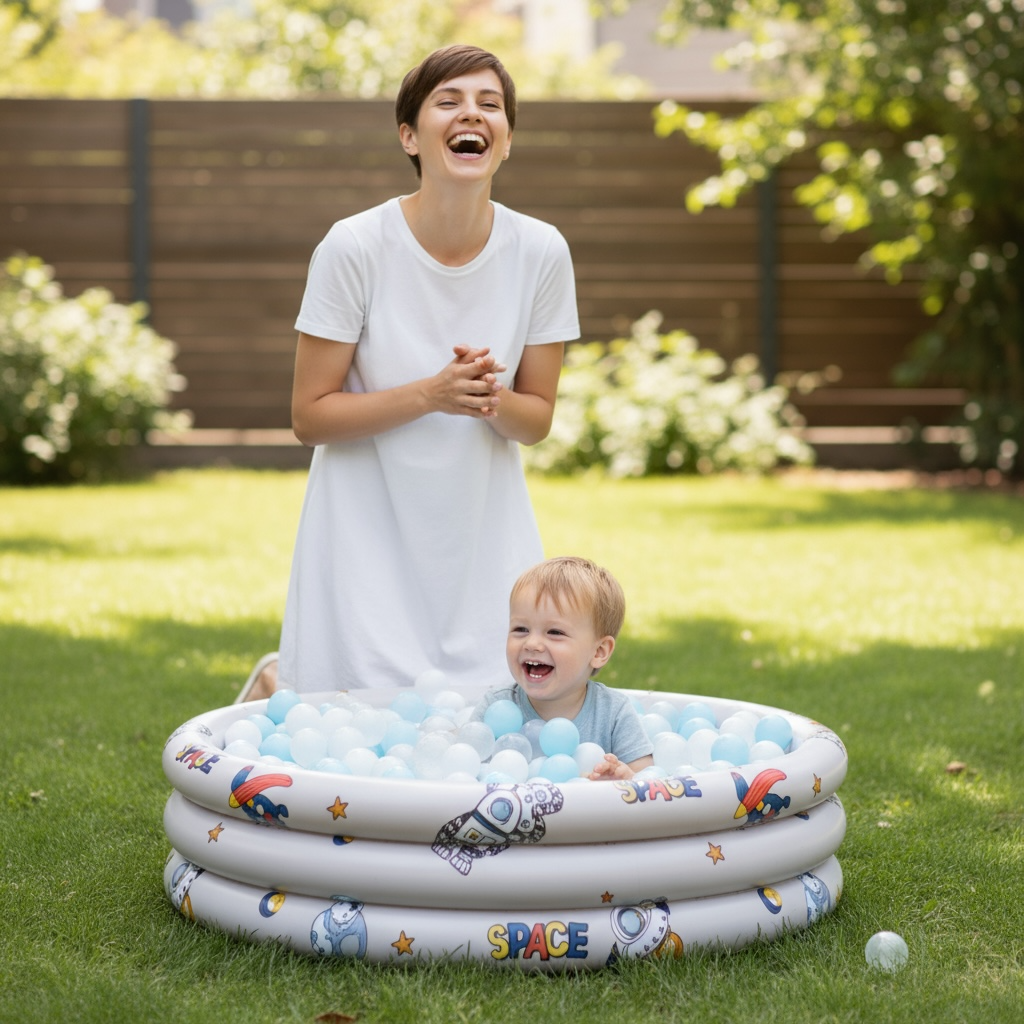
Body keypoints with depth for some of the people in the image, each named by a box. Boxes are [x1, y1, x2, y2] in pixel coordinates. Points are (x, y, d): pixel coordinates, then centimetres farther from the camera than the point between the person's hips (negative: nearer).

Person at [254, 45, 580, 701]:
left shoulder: (541, 251, -8)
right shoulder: (355, 246, -16)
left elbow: (537, 420, 2)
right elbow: (309, 417, -11)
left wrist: (492, 401, -22)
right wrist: (431, 394, -24)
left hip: (484, 524, 3)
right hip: (371, 526, -3)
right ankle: (275, 690, 32)